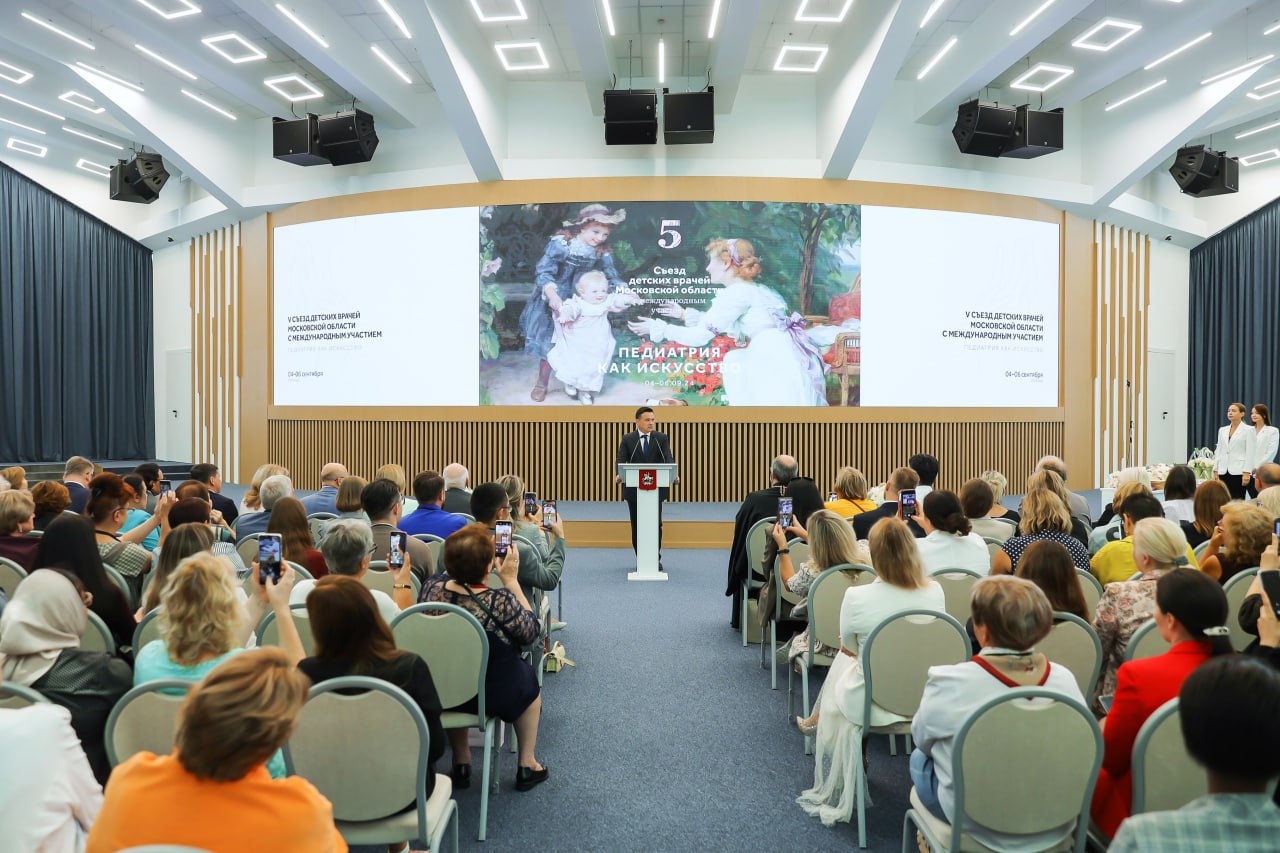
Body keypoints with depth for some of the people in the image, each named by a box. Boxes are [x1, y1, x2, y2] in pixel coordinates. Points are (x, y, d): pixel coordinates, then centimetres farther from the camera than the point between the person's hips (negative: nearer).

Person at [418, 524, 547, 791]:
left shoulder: (432, 587, -16)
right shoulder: (499, 601, -28)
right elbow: (531, 631, -10)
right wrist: (511, 580, -9)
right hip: (491, 696, -3)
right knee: (528, 680, 28)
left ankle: (461, 763, 40)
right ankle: (527, 766, 37)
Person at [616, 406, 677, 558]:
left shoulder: (662, 438, 4)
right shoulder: (627, 439, 3)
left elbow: (668, 459, -8)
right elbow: (621, 460, -8)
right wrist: (618, 475, -29)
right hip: (633, 489, 0)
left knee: (656, 524, 0)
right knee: (636, 526, 6)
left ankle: (656, 559, 15)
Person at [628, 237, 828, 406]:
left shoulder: (735, 292, -8)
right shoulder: (754, 289, 19)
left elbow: (700, 336, -7)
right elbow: (718, 322, 32)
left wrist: (657, 329, 3)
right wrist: (684, 314, 38)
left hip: (778, 360, -9)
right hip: (779, 356, 9)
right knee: (732, 361, 19)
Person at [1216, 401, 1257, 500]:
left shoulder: (1249, 430, -2)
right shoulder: (1222, 430, 13)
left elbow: (1250, 453, -8)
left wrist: (1247, 473, -15)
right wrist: (1215, 470, 7)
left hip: (1238, 472, -5)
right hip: (1223, 472, 5)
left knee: (1237, 501, -3)